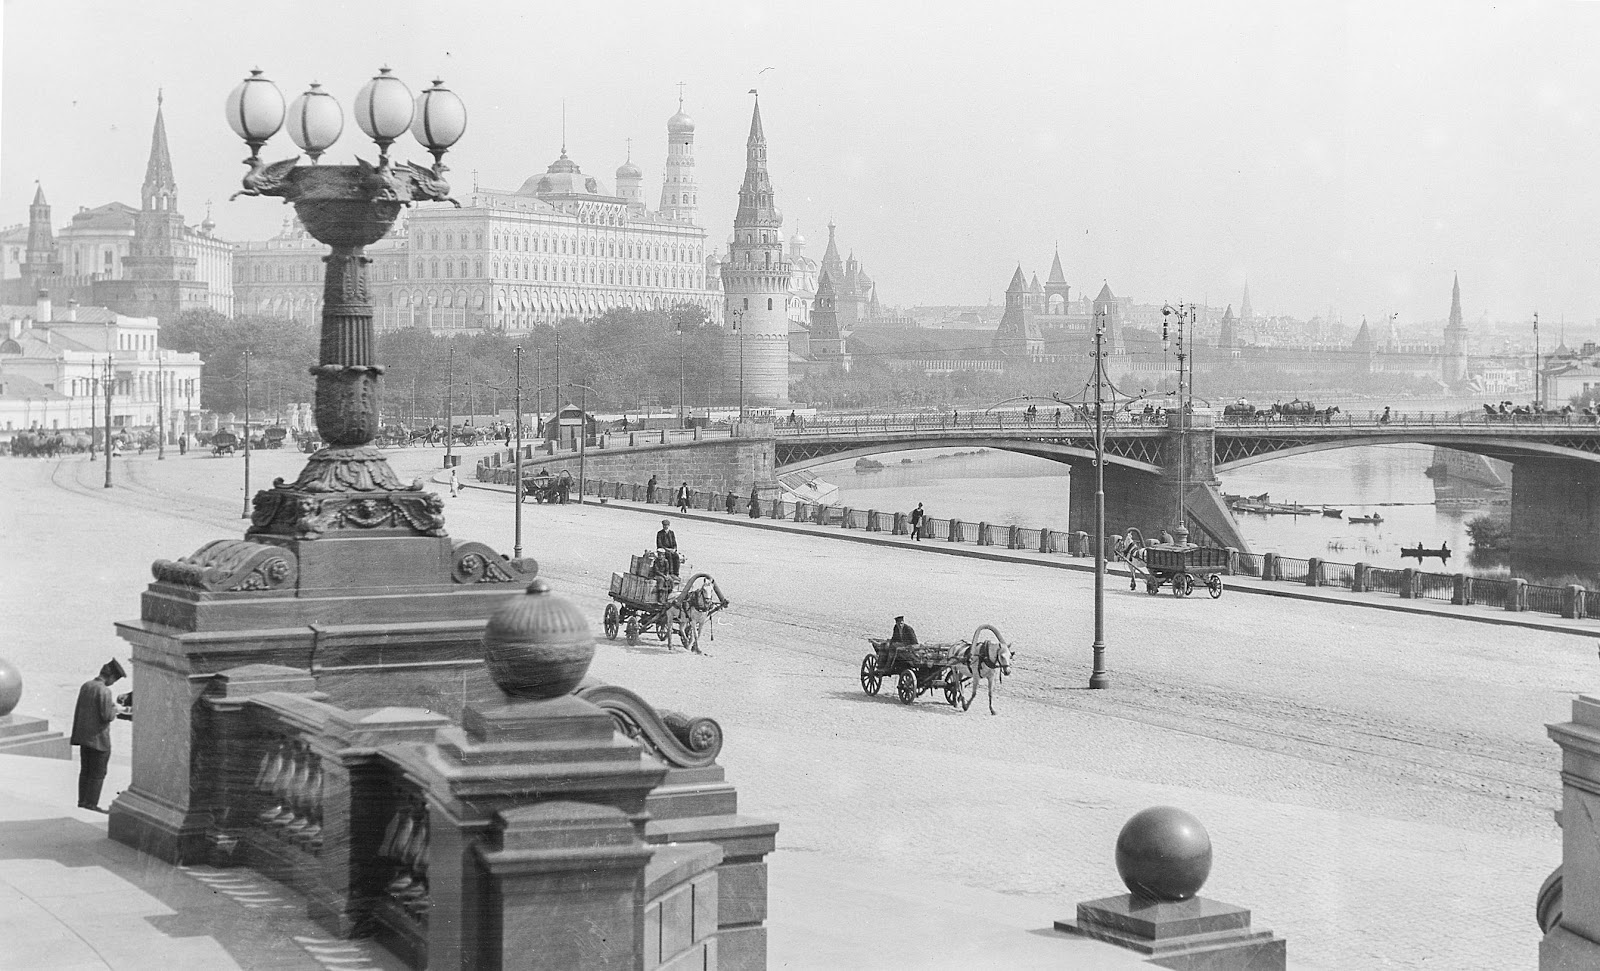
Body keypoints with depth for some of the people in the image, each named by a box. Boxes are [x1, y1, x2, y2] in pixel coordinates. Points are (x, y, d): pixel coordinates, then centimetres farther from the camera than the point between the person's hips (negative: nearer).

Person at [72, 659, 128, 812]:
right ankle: (91, 803, 5)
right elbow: (107, 716, -23)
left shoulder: (86, 685, 6)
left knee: (85, 770, 17)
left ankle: (82, 800, 22)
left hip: (83, 736, 8)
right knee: (98, 773, 2)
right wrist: (116, 710, -2)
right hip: (98, 738, -8)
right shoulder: (104, 691, -20)